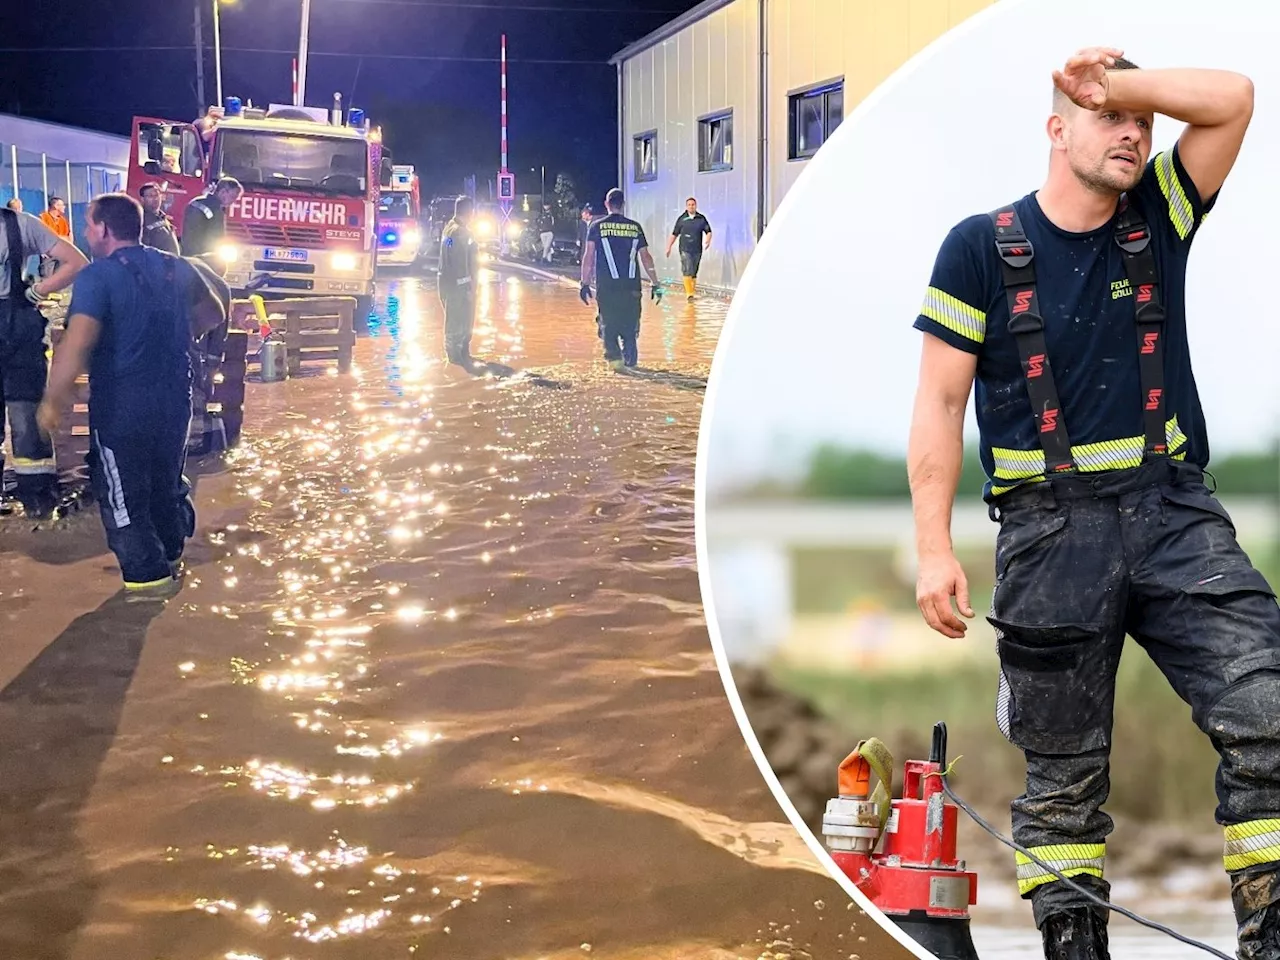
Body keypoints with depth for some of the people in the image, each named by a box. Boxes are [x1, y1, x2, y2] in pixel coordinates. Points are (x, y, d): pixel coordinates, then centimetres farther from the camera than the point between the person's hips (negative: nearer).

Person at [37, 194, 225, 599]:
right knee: (167, 483, 22)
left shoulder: (98, 277, -17)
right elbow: (213, 314, 19)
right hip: (175, 399, 6)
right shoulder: (177, 269, 3)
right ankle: (170, 558, 34)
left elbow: (76, 346, -27)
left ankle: (148, 575, 9)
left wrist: (52, 401, -19)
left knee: (122, 494, 8)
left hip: (121, 406, -6)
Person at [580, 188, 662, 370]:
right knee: (630, 324, 13)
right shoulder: (635, 227, 6)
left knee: (608, 323, 6)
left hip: (606, 286, -2)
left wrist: (585, 284, -1)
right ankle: (630, 359, 13)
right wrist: (655, 284, 11)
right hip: (631, 286, 2)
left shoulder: (596, 227, 1)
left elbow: (589, 257, -4)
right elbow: (646, 257, 6)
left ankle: (614, 356, -8)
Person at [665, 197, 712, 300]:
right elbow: (674, 234, 9)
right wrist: (669, 247, 7)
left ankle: (693, 291, 21)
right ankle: (689, 293, -18)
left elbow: (708, 231, 8)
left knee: (694, 272, 9)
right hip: (685, 249, -2)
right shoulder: (681, 219, 3)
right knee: (687, 271, -13)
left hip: (697, 250, 2)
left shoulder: (701, 219, 4)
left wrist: (708, 241, -13)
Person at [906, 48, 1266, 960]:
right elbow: (940, 404, 0)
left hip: (1175, 513, 2)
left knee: (1265, 715, -14)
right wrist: (934, 549, -7)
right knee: (1064, 772, 5)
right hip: (1051, 532, -2)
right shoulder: (981, 249, 2)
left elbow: (1232, 99, -1)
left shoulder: (1158, 220, 10)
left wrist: (1116, 80, -2)